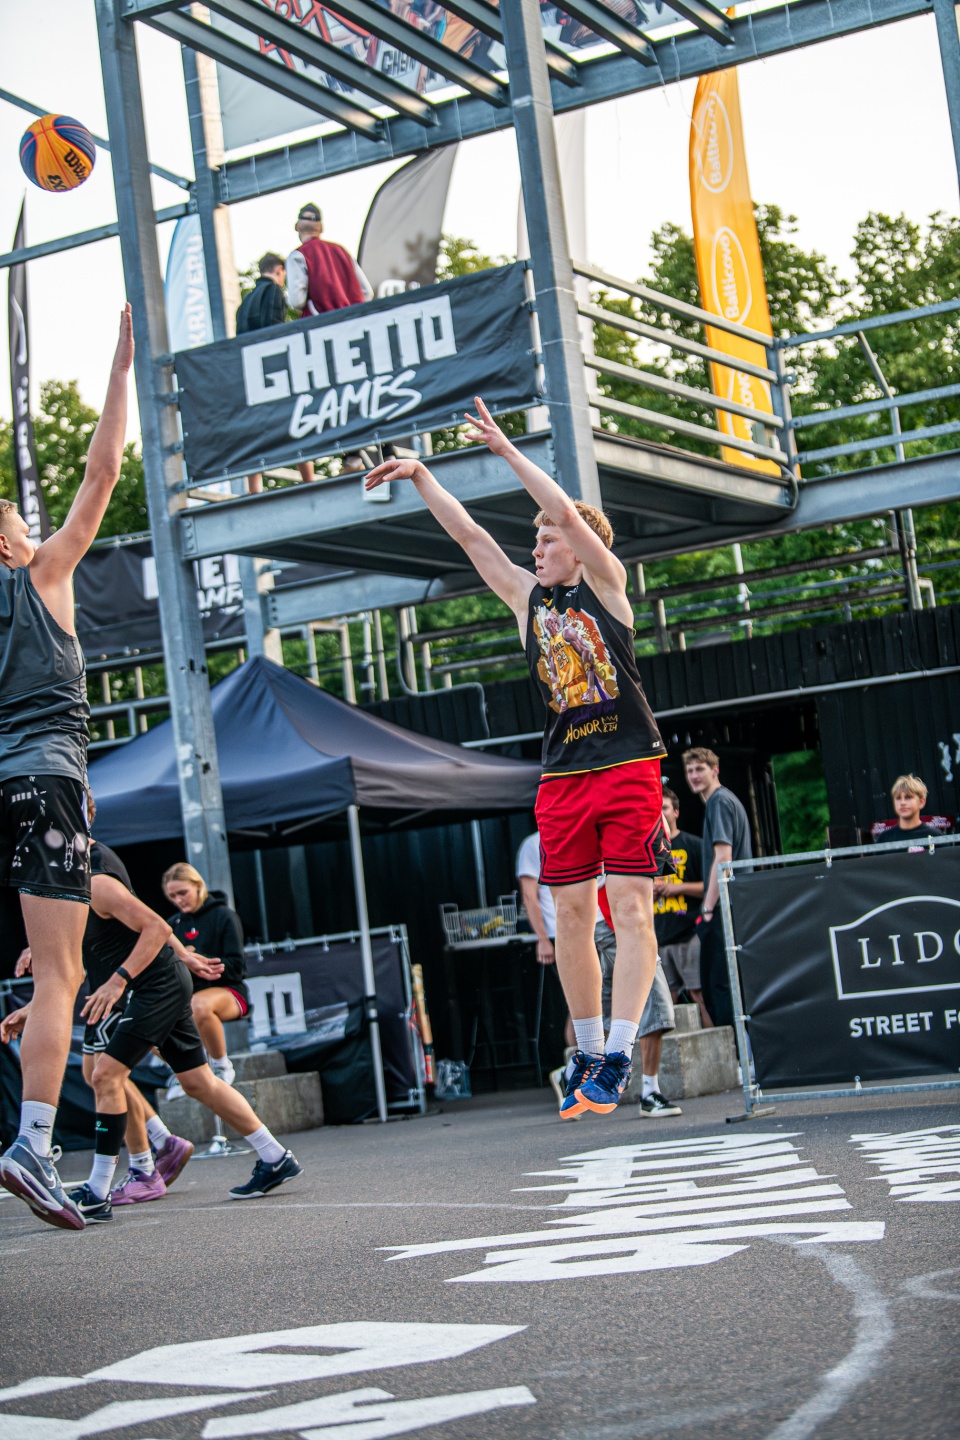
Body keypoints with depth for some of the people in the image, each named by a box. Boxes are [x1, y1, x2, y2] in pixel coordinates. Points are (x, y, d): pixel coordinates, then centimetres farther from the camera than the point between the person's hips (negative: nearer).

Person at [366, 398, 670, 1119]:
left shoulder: (605, 583, 1)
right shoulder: (529, 598, 13)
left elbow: (567, 512, -12)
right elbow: (471, 535, 14)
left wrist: (505, 449, -11)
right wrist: (420, 475, 12)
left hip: (627, 766, -5)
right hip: (562, 775, 5)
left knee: (631, 908, -9)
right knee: (571, 916, 4)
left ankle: (618, 1055, -14)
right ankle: (588, 1056, 12)